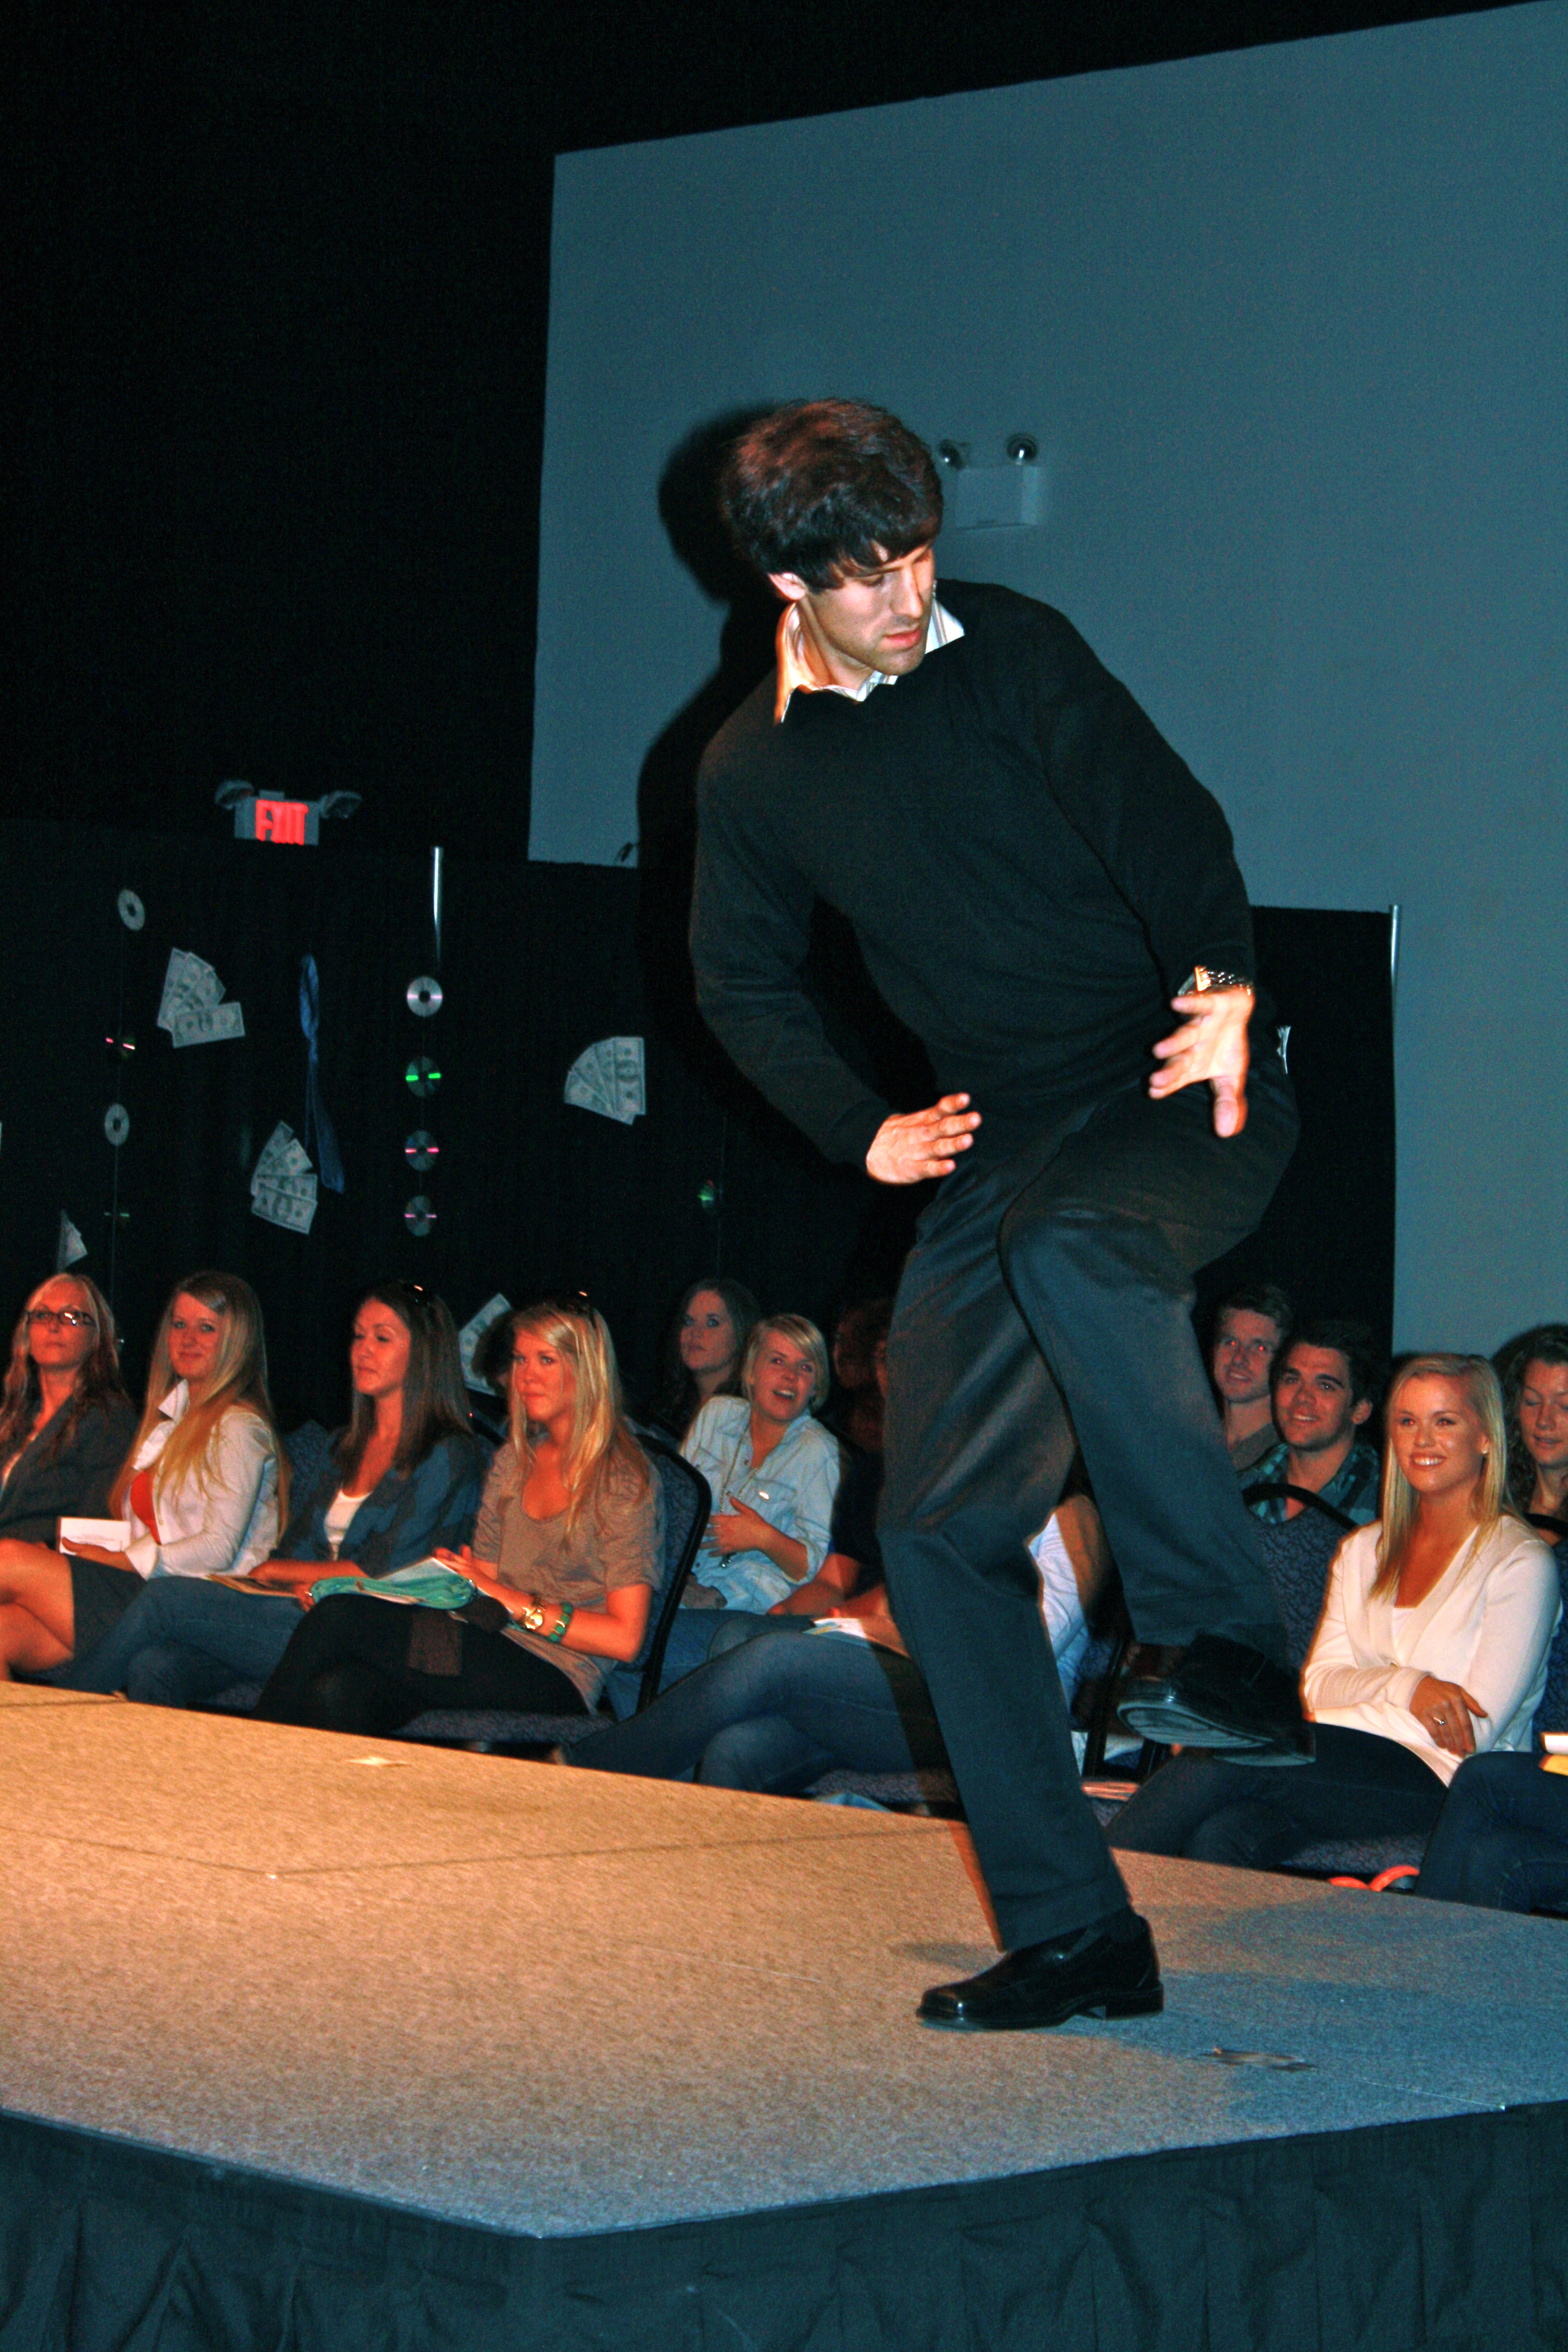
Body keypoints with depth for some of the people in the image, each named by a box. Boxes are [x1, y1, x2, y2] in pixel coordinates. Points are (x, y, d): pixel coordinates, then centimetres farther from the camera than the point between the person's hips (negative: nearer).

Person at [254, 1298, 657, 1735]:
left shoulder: (624, 1481, -1)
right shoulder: (512, 1461, 21)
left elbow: (624, 1638, -8)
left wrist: (514, 1603, -11)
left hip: (555, 1682, -6)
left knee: (338, 1619, -24)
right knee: (334, 1694, -30)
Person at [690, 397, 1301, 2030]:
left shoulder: (1006, 651, -3)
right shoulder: (750, 771, 7)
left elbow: (1160, 817, -11)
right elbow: (742, 982, 18)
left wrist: (1228, 990, -28)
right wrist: (865, 1131, 3)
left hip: (1179, 1097, -5)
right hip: (1000, 1147, 5)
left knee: (1069, 1249, -39)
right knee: (938, 1522, -4)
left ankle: (1225, 1652, -30)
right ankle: (1070, 1934, 2)